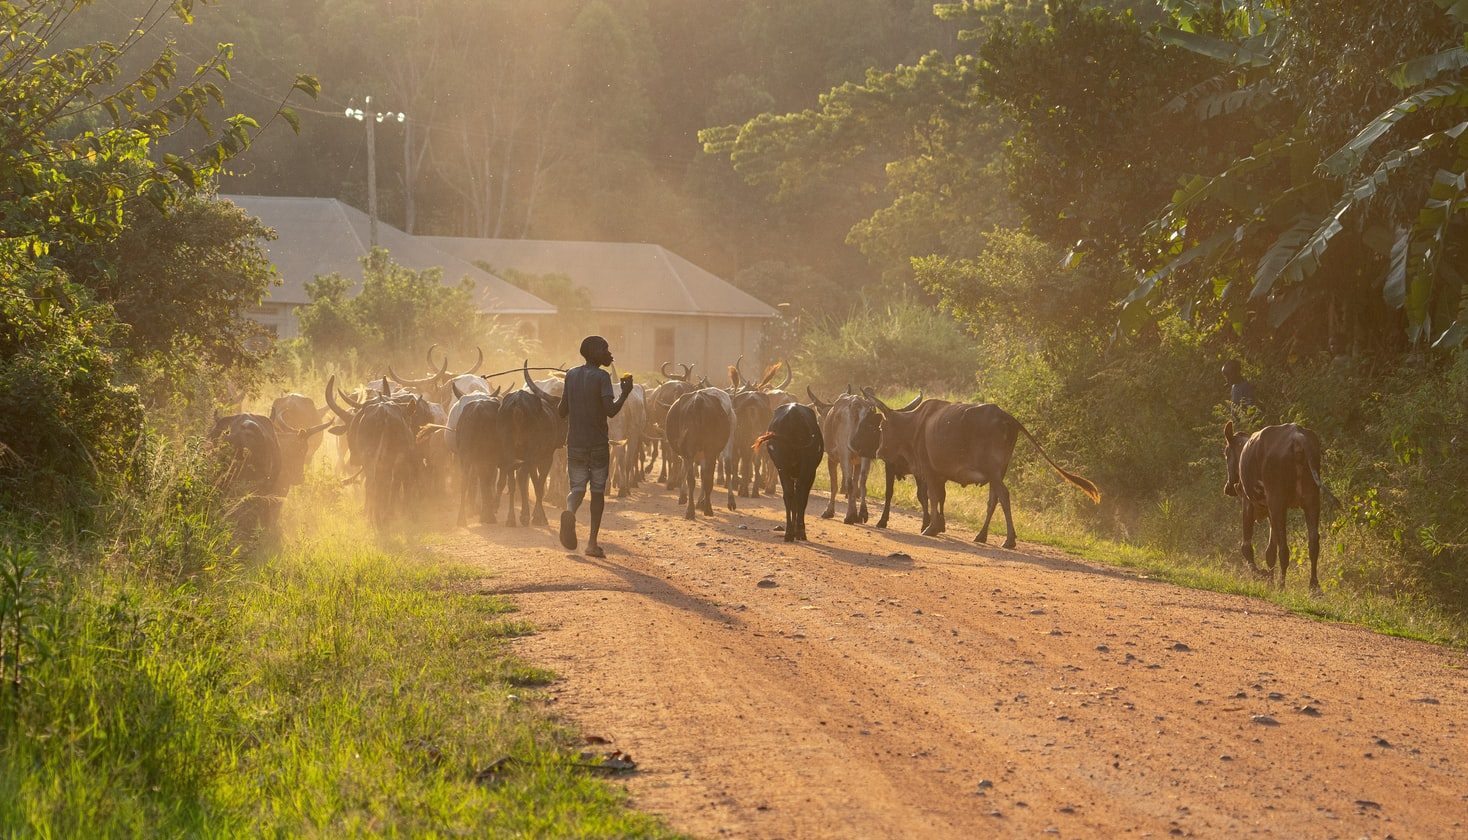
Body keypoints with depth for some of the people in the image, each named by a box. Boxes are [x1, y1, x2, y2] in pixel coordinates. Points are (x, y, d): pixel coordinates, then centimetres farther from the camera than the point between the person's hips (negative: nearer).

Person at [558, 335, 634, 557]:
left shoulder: (571, 375, 7)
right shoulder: (602, 377, -10)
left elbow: (562, 412, 11)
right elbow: (611, 410, -20)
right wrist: (626, 392, -6)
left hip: (575, 444, 4)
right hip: (598, 443, -4)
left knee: (577, 488, 8)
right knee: (598, 491, 8)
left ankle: (570, 511, -27)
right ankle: (592, 541, 5)